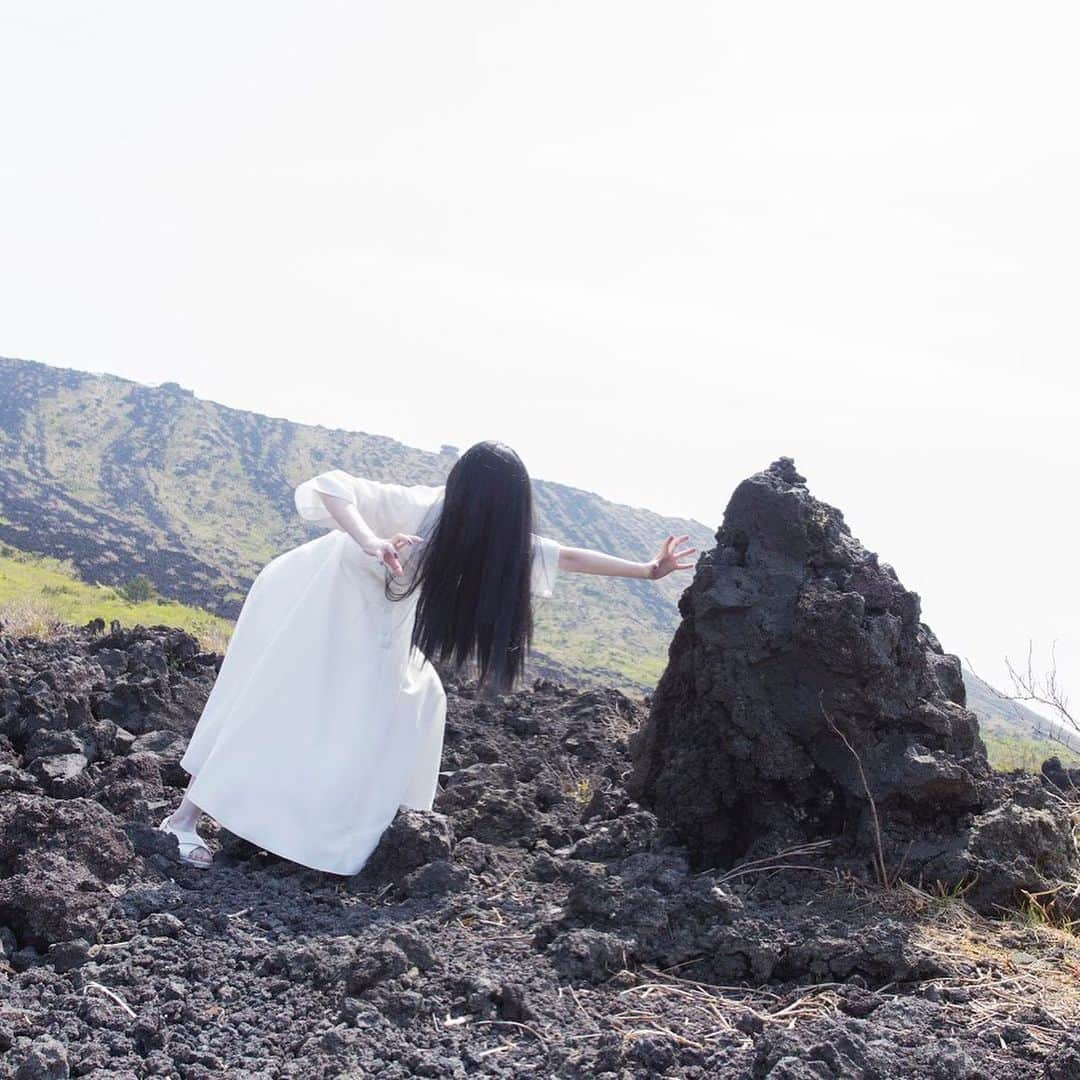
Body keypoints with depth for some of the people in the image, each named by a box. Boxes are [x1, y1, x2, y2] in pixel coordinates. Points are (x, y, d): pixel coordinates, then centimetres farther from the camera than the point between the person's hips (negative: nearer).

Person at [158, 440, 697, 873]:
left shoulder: (492, 538, -10)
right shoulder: (418, 509, -30)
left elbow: (562, 555, -1)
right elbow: (331, 487, -39)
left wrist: (645, 570, 0)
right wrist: (370, 542, -55)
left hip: (365, 621, 8)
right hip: (312, 599, -8)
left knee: (411, 701, 5)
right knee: (269, 714, -12)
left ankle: (332, 823, 14)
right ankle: (185, 817, -6)